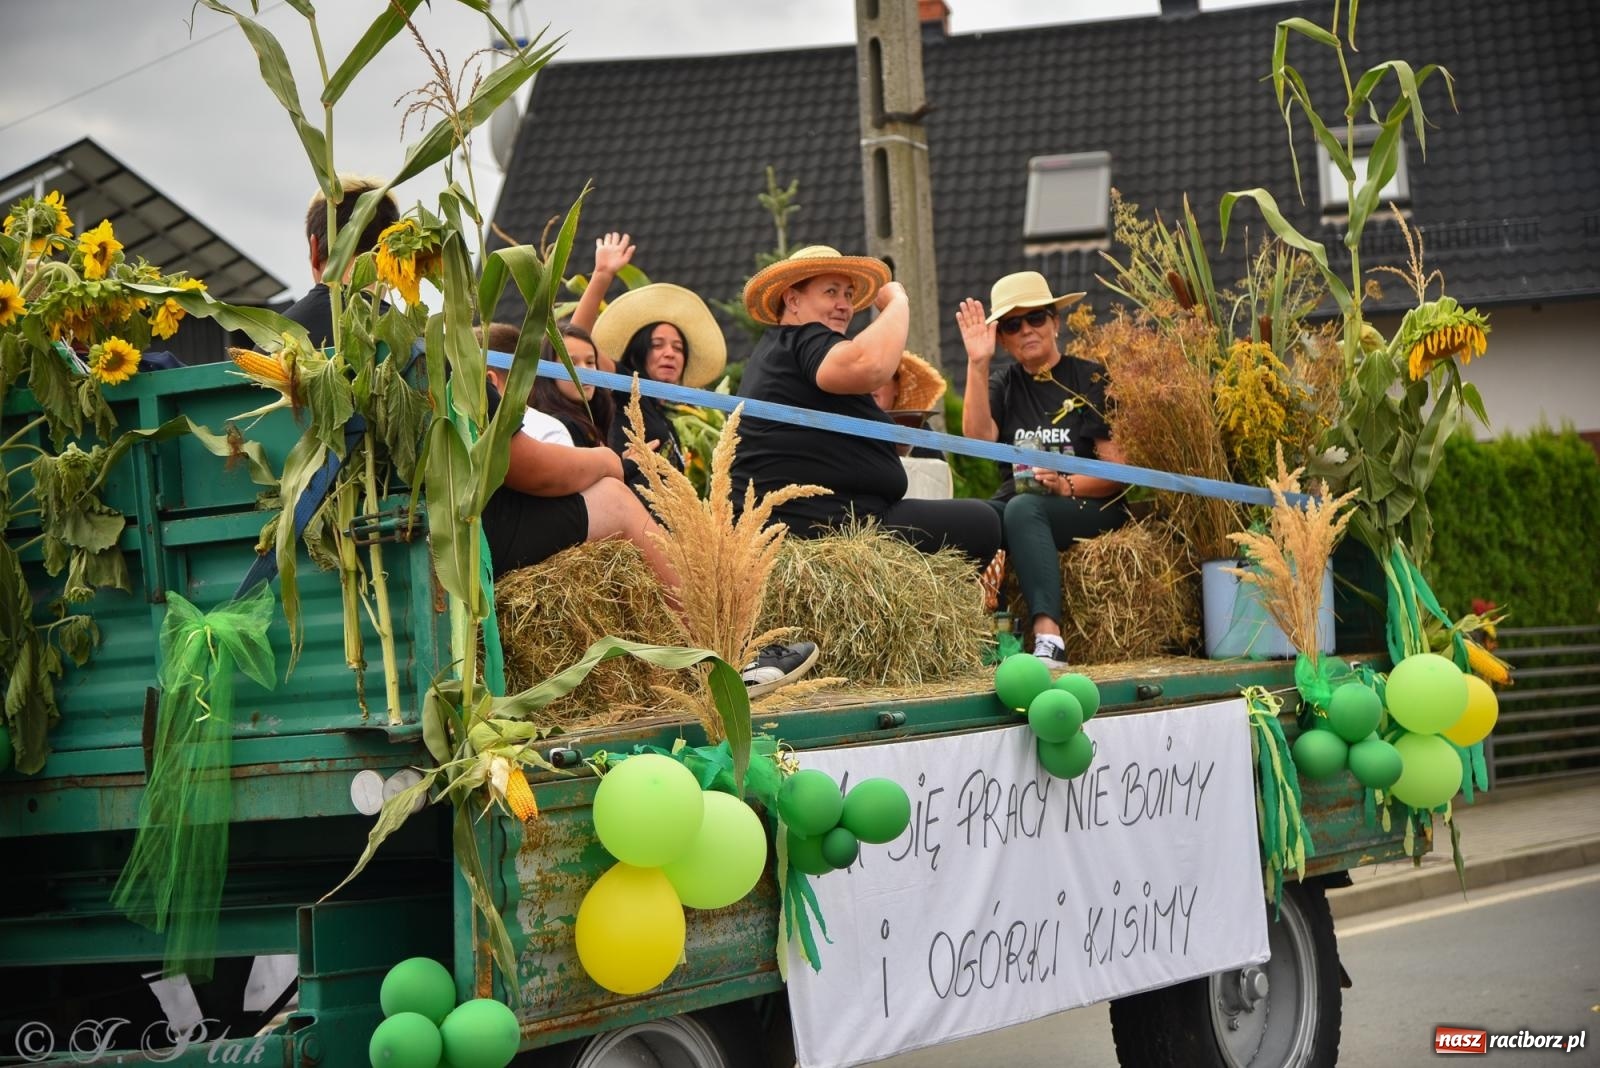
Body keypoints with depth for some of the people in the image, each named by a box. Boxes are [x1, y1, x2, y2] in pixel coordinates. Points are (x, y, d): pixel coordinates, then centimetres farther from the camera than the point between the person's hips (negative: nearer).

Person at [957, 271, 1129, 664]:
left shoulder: (1091, 380, 4)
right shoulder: (1002, 384, 15)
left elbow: (1119, 469, -3)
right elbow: (978, 437, -6)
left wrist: (1067, 485, -21)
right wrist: (978, 364, -12)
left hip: (1090, 509, -3)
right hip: (1016, 499, 3)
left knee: (1023, 508, -37)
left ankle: (1048, 637, -51)